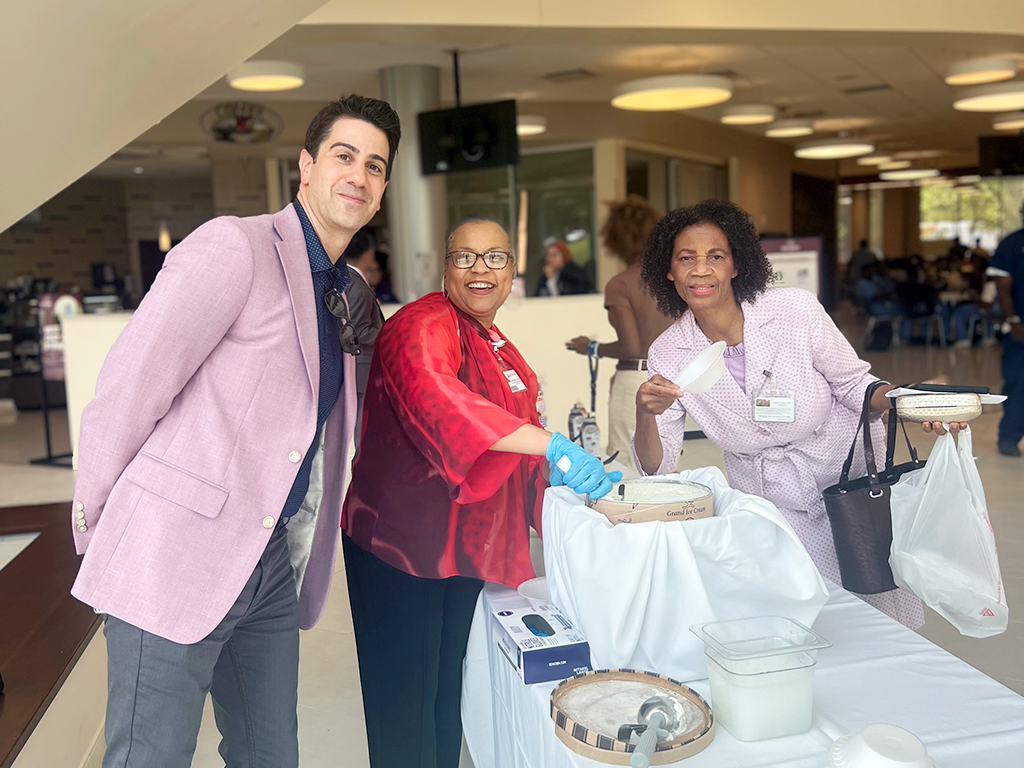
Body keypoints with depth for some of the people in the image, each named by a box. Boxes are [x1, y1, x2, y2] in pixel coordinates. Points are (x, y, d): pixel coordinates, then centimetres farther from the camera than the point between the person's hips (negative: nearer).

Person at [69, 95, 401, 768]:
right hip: (176, 559, -7)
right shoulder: (234, 246, -12)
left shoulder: (346, 292, 13)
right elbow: (128, 386, -12)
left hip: (272, 566, 7)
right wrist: (94, 522, -4)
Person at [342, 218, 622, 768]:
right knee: (406, 705, 4)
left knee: (451, 698, 19)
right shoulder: (426, 327, -16)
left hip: (469, 551, 8)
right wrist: (552, 446, -43)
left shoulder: (500, 350, 13)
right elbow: (440, 402, -39)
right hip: (400, 543, -8)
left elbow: (518, 458, 20)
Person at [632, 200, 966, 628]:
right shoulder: (667, 355, -12)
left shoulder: (796, 311, -18)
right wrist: (646, 415, -30)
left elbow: (855, 387, -5)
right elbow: (657, 467, -11)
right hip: (772, 508, 1)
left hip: (850, 480, -1)